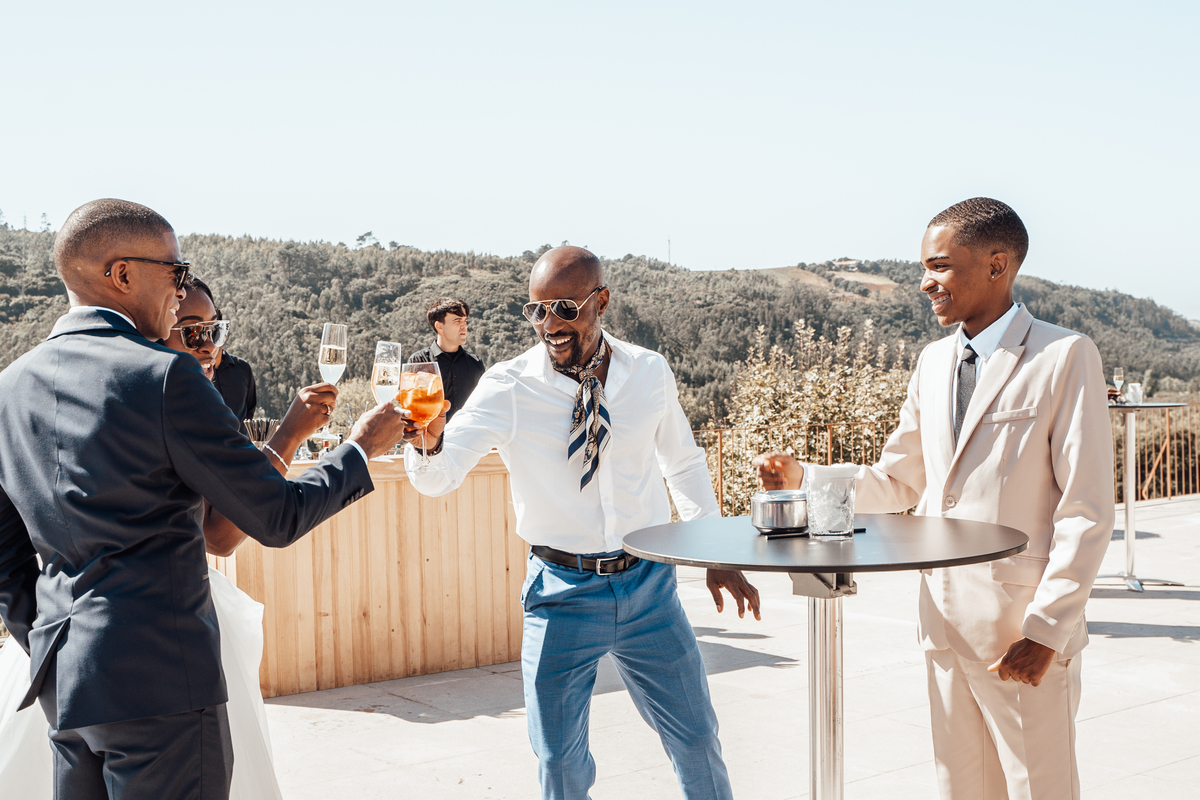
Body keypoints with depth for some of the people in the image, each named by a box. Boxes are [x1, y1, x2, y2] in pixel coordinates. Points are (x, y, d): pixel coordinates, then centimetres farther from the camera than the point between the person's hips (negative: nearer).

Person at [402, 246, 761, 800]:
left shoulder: (650, 373, -2)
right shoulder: (508, 388, -11)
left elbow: (684, 464, 12)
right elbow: (439, 477, -21)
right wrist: (429, 440, -43)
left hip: (648, 586, 2)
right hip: (561, 592, -2)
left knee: (696, 739, 14)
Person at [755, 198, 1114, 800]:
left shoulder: (1065, 357, -8)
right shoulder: (933, 361, 12)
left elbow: (1087, 513, -11)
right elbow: (899, 480, 17)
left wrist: (1046, 630, -15)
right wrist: (804, 479, 1)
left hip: (1023, 635, -6)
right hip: (944, 619, 6)